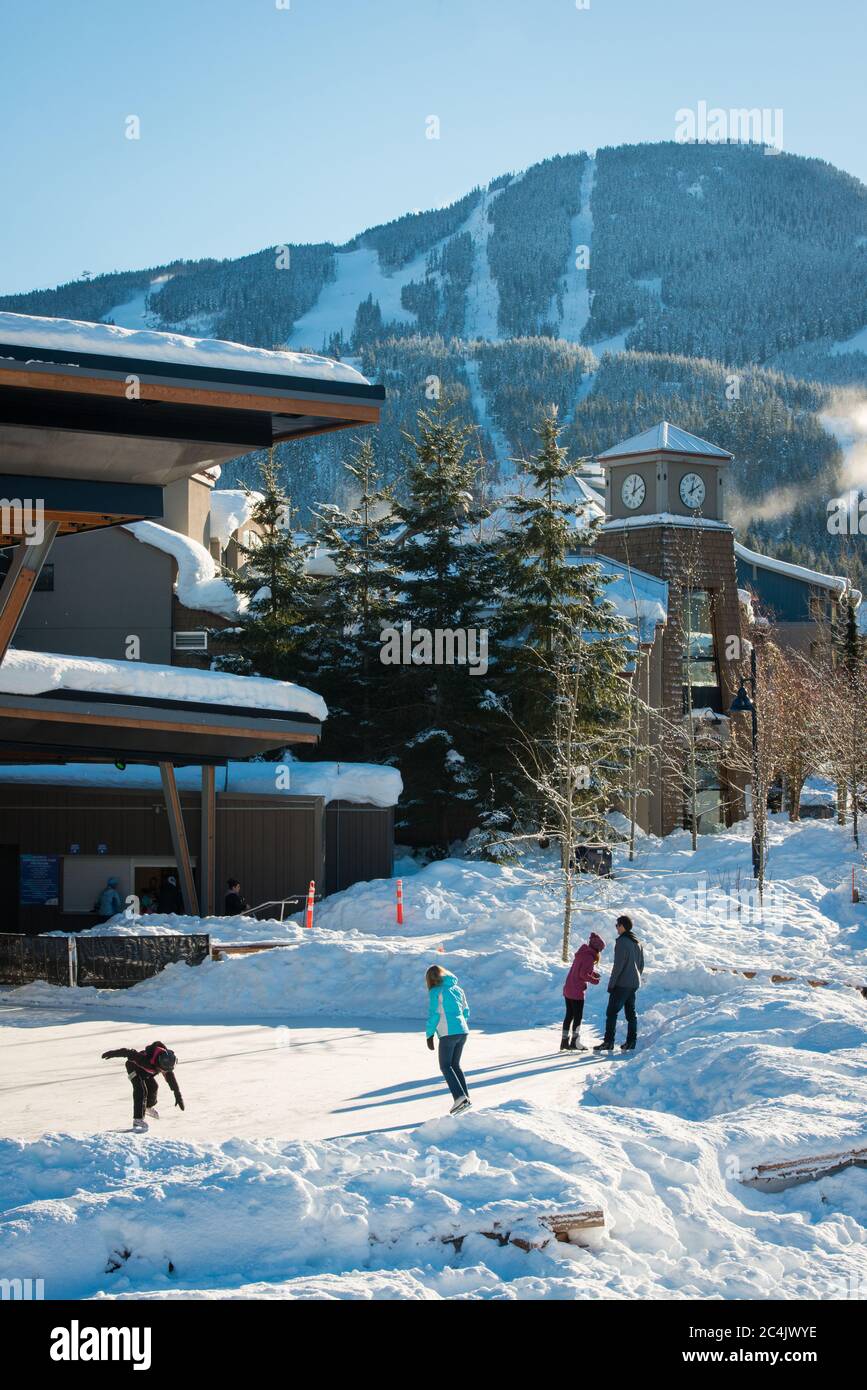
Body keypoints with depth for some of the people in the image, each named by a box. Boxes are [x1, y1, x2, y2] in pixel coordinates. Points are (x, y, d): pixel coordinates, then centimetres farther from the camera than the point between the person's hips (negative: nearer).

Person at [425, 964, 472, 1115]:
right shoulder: (457, 989, 15)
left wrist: (429, 1035, -2)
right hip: (462, 1031, 7)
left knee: (445, 1067, 2)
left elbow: (433, 1015, -9)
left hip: (448, 1034, -7)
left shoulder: (435, 992, -5)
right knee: (455, 1065, 18)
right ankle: (465, 1098, 11)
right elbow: (466, 1011, 19)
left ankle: (460, 1097, -14)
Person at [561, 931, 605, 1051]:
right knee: (578, 1016, 0)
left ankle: (564, 1042, 17)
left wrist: (592, 973, 8)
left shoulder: (582, 953, 13)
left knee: (569, 1015, 14)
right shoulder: (589, 957, -15)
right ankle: (574, 1042, 4)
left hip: (568, 989, 9)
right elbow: (583, 974, -22)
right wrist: (594, 980, -7)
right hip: (577, 991, -9)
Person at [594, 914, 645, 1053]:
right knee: (630, 1013, 12)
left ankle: (608, 1042, -11)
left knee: (612, 1012, -7)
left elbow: (618, 965, -18)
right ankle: (631, 1042, 12)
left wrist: (611, 983, -14)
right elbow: (641, 965, 18)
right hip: (634, 984, 9)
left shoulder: (622, 942, -15)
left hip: (622, 984, -9)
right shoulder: (638, 943, 13)